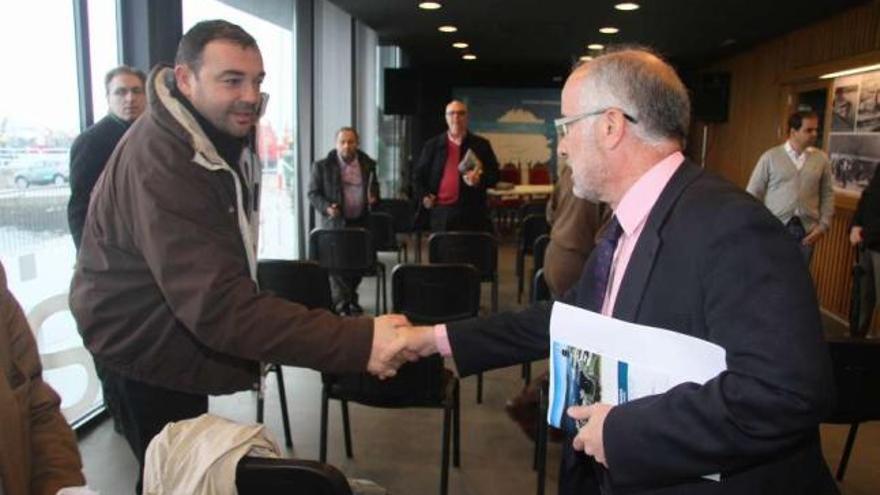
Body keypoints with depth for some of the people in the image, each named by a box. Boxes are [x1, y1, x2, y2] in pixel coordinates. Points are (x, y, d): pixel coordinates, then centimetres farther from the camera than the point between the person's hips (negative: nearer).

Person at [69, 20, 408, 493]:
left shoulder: (229, 131, -3)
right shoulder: (158, 162, -33)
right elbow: (218, 305, -44)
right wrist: (357, 341, -50)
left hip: (184, 326, 8)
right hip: (147, 347, -8)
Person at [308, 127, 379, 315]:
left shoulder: (368, 164, 7)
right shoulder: (322, 166, -2)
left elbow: (375, 187, 20)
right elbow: (313, 193, 0)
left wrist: (373, 197, -3)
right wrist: (326, 208, -18)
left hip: (361, 222, 3)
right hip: (336, 222, -3)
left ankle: (350, 298, 30)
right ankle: (342, 305, 4)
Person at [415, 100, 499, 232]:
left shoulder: (481, 145, 9)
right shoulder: (432, 145, 12)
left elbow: (494, 174, 7)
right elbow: (419, 175, 16)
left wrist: (479, 180, -13)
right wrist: (424, 196, 1)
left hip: (472, 212, -1)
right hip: (441, 212, 1)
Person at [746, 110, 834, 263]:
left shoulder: (821, 159, 7)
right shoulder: (770, 157, -1)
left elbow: (827, 195, 9)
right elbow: (753, 193, 1)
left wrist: (823, 226, 0)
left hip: (806, 230, 2)